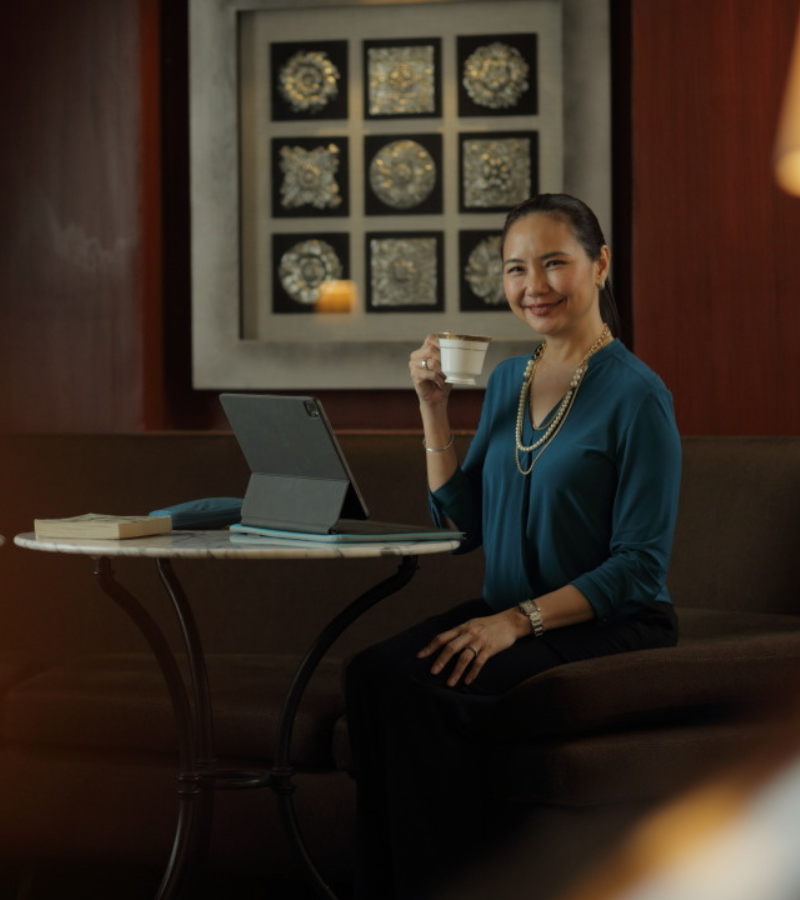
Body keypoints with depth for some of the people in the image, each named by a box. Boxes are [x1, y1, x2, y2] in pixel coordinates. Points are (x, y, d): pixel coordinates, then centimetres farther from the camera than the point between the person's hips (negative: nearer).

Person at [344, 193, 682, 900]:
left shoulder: (635, 395, -9)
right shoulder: (507, 380, 12)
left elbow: (640, 565, -12)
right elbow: (465, 525, 12)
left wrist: (521, 619, -20)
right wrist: (434, 409, 4)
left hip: (610, 629, -6)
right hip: (512, 617, 6)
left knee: (421, 685, -28)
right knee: (373, 672, -23)